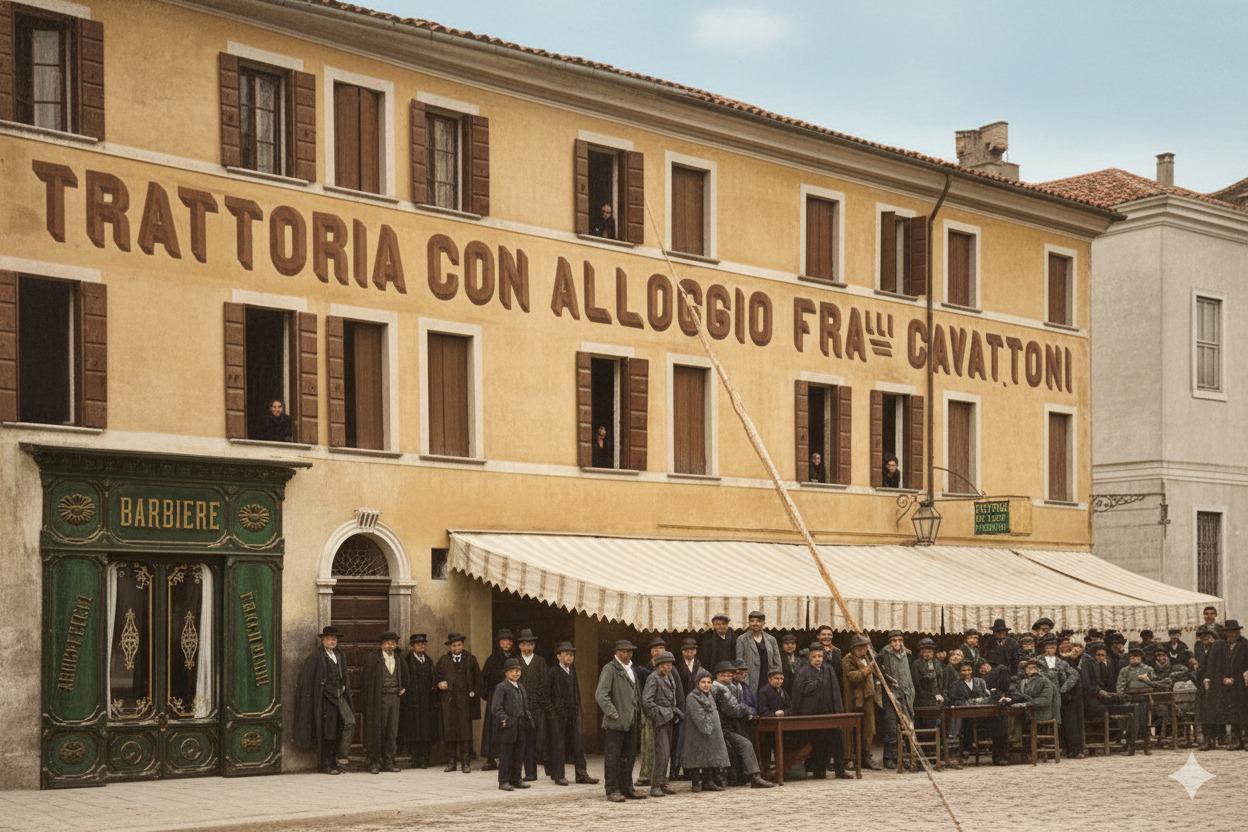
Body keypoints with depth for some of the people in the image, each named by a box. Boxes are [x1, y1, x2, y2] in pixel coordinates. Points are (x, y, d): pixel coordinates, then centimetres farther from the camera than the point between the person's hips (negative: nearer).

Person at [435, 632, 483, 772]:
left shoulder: (470, 659, 7)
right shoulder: (443, 660, 10)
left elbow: (477, 678, 9)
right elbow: (436, 676, 17)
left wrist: (474, 693, -1)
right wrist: (439, 684, -2)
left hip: (465, 699, -1)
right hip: (448, 700, 1)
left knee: (465, 730, -5)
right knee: (449, 731, 1)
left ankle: (466, 762, -3)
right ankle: (451, 762, 7)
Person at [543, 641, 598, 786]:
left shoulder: (572, 672, 13)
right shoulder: (553, 672, -6)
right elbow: (545, 694, -7)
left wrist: (578, 709, 12)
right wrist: (551, 711, -11)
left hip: (573, 714, 6)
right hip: (557, 715, -6)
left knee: (578, 743, 4)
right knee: (558, 745, -1)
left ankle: (581, 774, 8)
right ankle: (558, 776, 6)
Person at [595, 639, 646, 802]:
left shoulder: (632, 669, 18)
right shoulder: (609, 669, -8)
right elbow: (600, 695, -16)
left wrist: (638, 719, 18)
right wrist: (613, 714, -17)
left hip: (631, 722, 8)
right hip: (615, 723, -8)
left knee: (629, 756, 11)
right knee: (612, 757, -3)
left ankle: (627, 788, 19)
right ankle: (612, 791, 1)